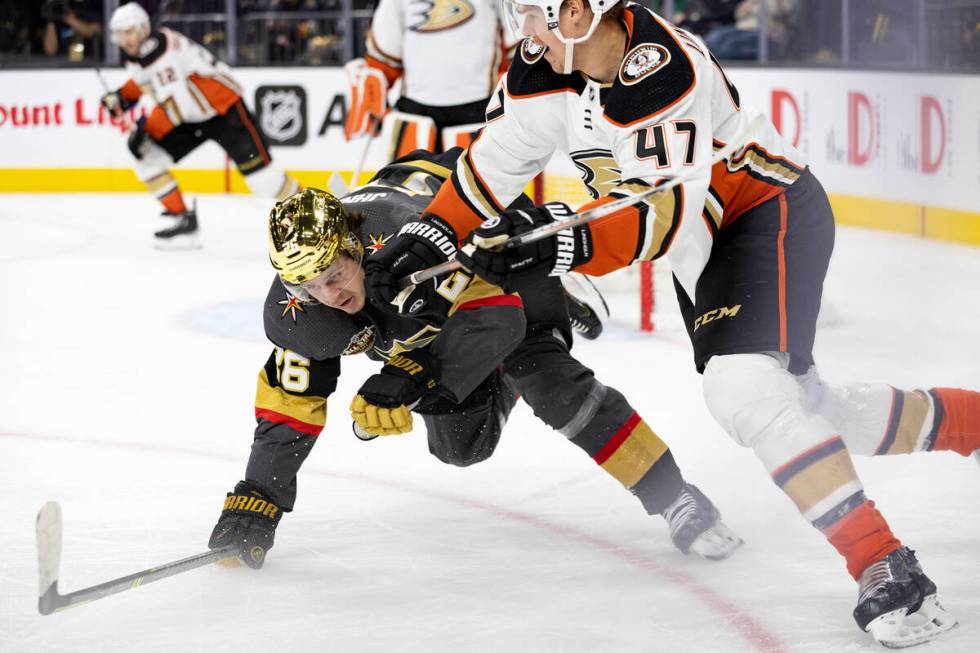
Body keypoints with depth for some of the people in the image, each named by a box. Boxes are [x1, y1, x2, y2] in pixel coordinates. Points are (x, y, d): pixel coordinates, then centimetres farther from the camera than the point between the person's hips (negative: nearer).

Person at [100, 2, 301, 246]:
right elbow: (142, 81, 24)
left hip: (223, 106, -9)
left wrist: (145, 129, -30)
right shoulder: (136, 54, 1)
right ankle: (182, 218, 3)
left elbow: (175, 100, -33)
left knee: (254, 165, -17)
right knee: (147, 156, -4)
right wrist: (121, 96, 7)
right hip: (192, 116, 9)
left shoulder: (159, 47, -27)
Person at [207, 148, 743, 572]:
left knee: (548, 381, -25)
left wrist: (407, 382, -54)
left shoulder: (405, 237, -45)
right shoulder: (294, 309, -26)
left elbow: (495, 317, -47)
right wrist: (255, 503, -18)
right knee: (461, 444, 3)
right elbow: (288, 406, -15)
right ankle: (505, 377, 38)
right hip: (423, 305, 6)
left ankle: (673, 498, -19)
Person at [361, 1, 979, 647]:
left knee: (746, 388, -28)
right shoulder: (545, 65, -8)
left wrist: (564, 243, -46)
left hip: (772, 213, -9)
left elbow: (665, 210, -35)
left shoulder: (663, 72, -32)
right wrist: (431, 234, -7)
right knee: (801, 401, 16)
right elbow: (498, 158, 3)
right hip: (704, 245, 9)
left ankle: (887, 568, -28)